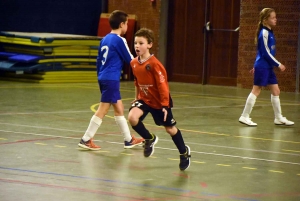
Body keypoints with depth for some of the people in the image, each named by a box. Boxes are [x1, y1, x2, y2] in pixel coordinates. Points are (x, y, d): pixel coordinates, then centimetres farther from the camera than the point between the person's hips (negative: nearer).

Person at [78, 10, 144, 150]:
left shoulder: (105, 39, 12)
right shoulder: (119, 40, -11)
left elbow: (98, 60, 17)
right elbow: (130, 60, -5)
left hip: (103, 78, 9)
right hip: (112, 79, -9)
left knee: (119, 108, 13)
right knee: (102, 110, -4)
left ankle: (128, 140, 18)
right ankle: (86, 140, -2)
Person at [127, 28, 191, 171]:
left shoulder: (154, 64, -24)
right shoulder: (134, 63, -5)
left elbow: (163, 85, -21)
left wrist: (165, 105, -21)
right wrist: (137, 98, 17)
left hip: (159, 102, -5)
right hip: (144, 99, 5)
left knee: (170, 129, 10)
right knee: (132, 117, -22)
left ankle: (184, 152, 35)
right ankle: (149, 139, 6)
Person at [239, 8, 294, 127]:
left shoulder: (269, 32, 12)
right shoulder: (264, 33, -15)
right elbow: (266, 52, -18)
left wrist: (256, 67, 23)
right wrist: (278, 64, -13)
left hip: (268, 67, 9)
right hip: (262, 67, -9)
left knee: (276, 91, 10)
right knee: (256, 90, -4)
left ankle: (279, 118, 18)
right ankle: (244, 116, 2)